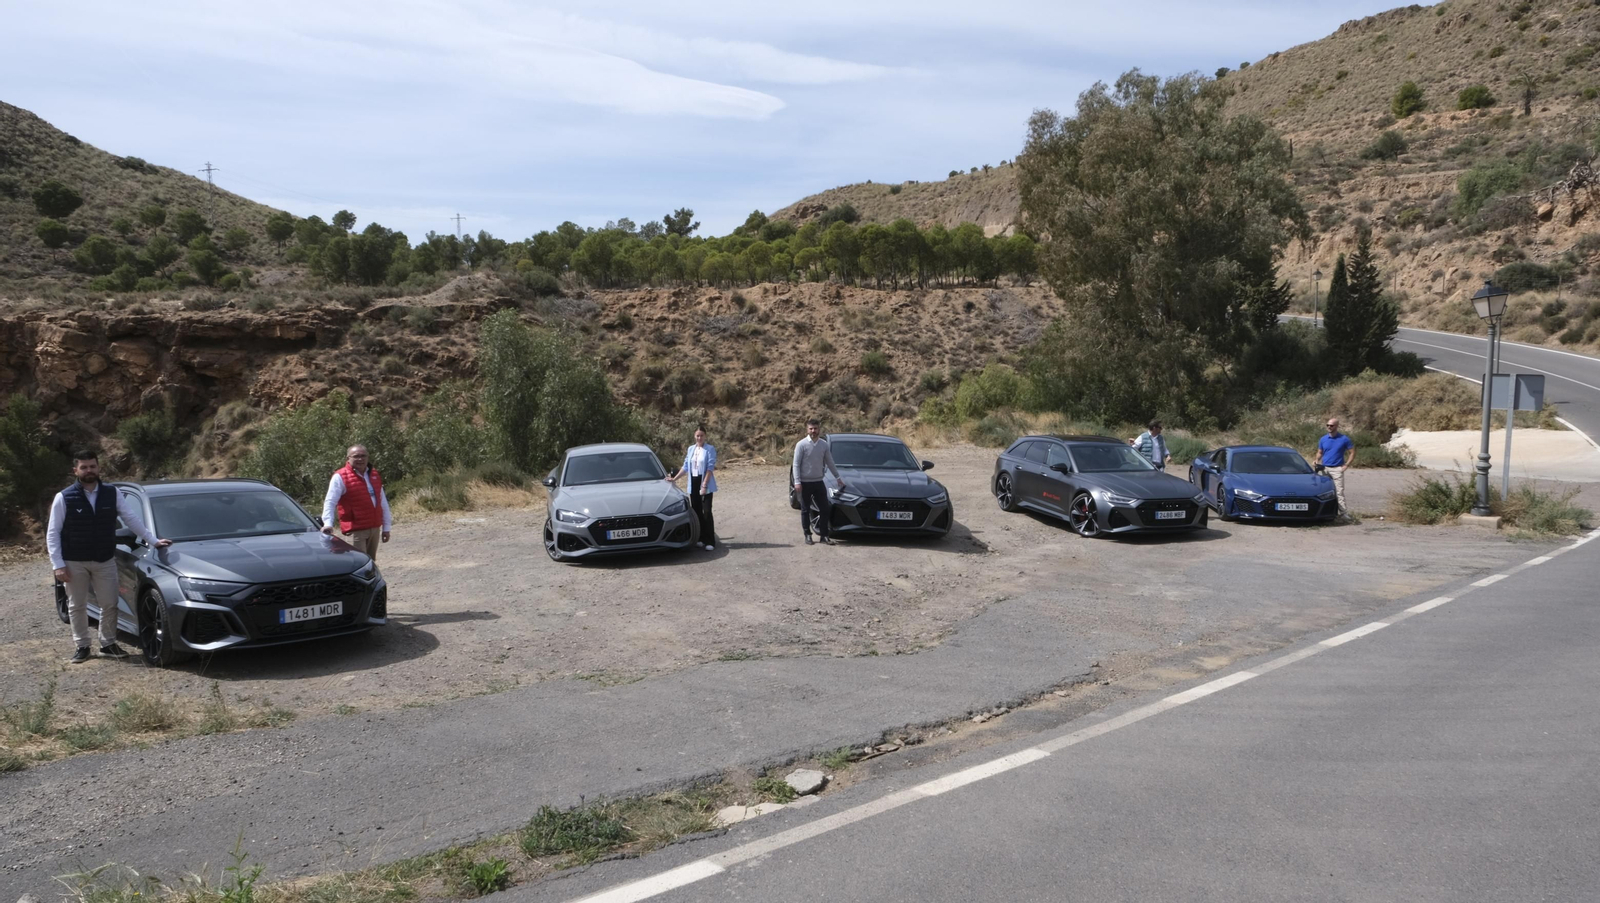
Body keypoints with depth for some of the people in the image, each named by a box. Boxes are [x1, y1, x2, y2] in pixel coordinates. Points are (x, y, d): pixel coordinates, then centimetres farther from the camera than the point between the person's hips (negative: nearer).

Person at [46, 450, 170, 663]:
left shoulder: (113, 494, -1)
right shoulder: (64, 498, -7)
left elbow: (132, 518, 4)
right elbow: (52, 533, -5)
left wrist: (153, 540, -3)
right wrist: (58, 564, -11)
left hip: (105, 560, 2)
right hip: (74, 562, -2)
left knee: (109, 604, 5)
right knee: (77, 606, 8)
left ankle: (108, 644, 21)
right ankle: (82, 647, 21)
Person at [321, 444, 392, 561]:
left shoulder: (374, 475, 12)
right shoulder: (340, 477, -7)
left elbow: (383, 502, 17)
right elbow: (330, 502, -14)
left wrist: (386, 526, 15)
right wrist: (328, 524, -28)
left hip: (375, 528, 7)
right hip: (355, 531, -7)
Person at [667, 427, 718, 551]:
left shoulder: (710, 449, -7)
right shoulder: (691, 449, 10)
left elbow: (710, 468, -12)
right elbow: (685, 467, 16)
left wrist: (705, 485, -18)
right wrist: (674, 478, 13)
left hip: (705, 484, -6)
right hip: (693, 484, 6)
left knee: (706, 512, -8)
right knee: (697, 512, 7)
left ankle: (710, 542, -7)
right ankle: (701, 538, 14)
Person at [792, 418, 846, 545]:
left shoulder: (824, 444, 4)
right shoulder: (801, 444, -9)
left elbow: (830, 463, 15)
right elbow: (796, 464, -9)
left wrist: (838, 478, 18)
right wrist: (797, 482, -16)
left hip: (818, 482, 4)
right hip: (805, 482, -4)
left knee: (825, 509, 3)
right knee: (805, 510, 4)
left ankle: (824, 536, 10)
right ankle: (807, 535, 14)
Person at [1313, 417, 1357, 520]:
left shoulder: (1344, 439, 0)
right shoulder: (1323, 439, 9)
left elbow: (1352, 453, 3)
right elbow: (1319, 453, 18)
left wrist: (1345, 465, -6)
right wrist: (1317, 460, -3)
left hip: (1337, 469, -4)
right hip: (1324, 468, 4)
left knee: (1339, 492, -12)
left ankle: (1344, 513, -15)